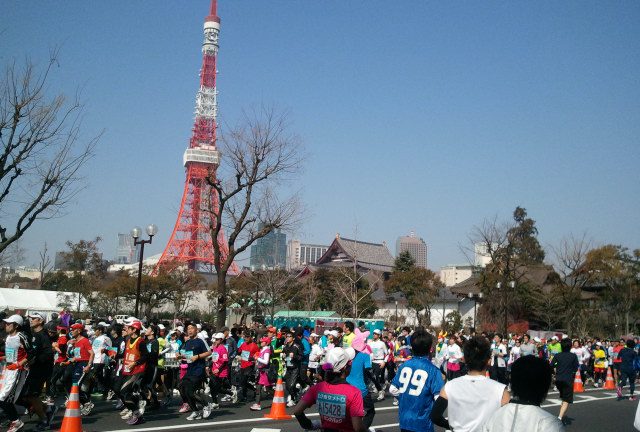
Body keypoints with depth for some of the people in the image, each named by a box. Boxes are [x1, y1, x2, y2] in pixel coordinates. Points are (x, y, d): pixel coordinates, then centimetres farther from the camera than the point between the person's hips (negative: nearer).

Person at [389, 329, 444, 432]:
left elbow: (392, 389, 6)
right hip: (422, 423, -4)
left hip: (404, 420, 5)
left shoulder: (404, 366, 1)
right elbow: (440, 398, -19)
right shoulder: (433, 370, -15)